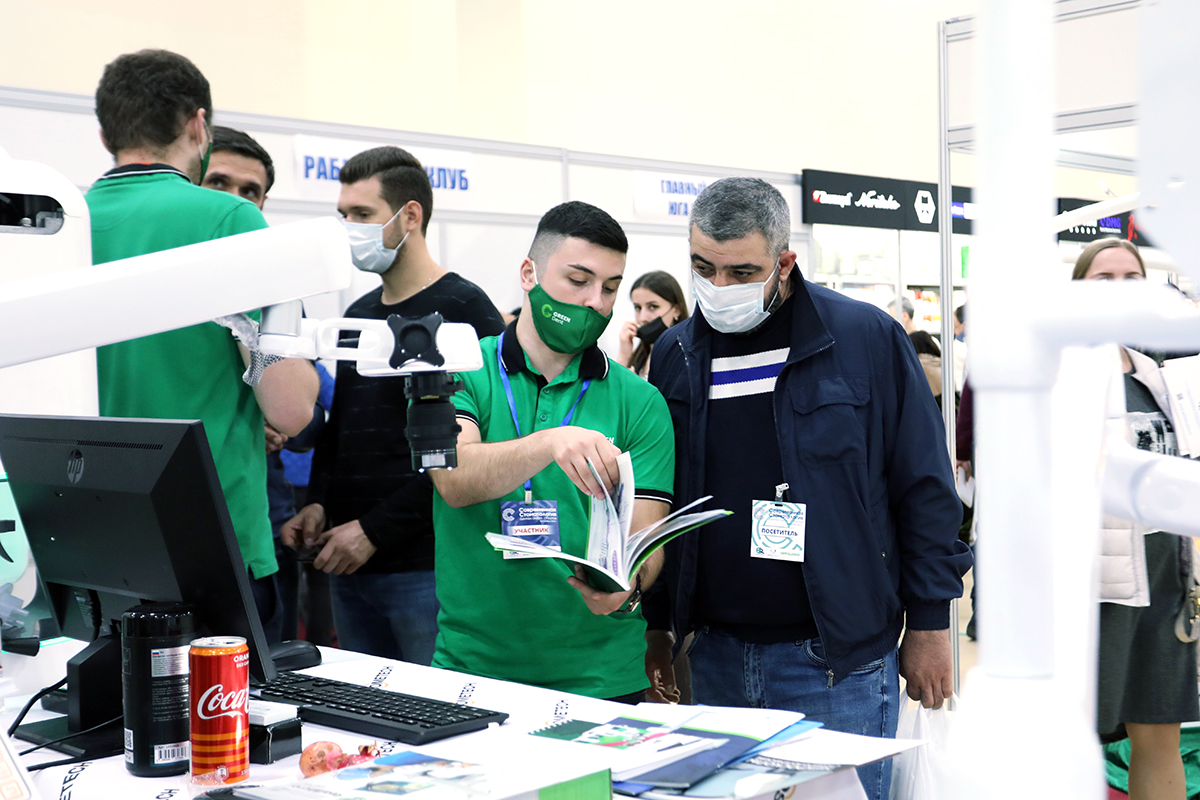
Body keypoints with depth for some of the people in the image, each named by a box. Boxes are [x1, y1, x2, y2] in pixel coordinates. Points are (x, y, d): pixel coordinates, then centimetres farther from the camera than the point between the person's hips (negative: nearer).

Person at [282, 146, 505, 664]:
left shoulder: (463, 310, -8)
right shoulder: (358, 315, 16)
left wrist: (375, 529, -16)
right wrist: (319, 503, 5)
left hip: (424, 567, -7)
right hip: (349, 567, 7)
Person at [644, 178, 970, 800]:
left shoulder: (867, 338, -6)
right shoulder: (676, 354, 6)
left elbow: (925, 489, -3)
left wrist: (929, 626, -3)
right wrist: (656, 623, 12)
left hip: (838, 661, -4)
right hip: (715, 658, 4)